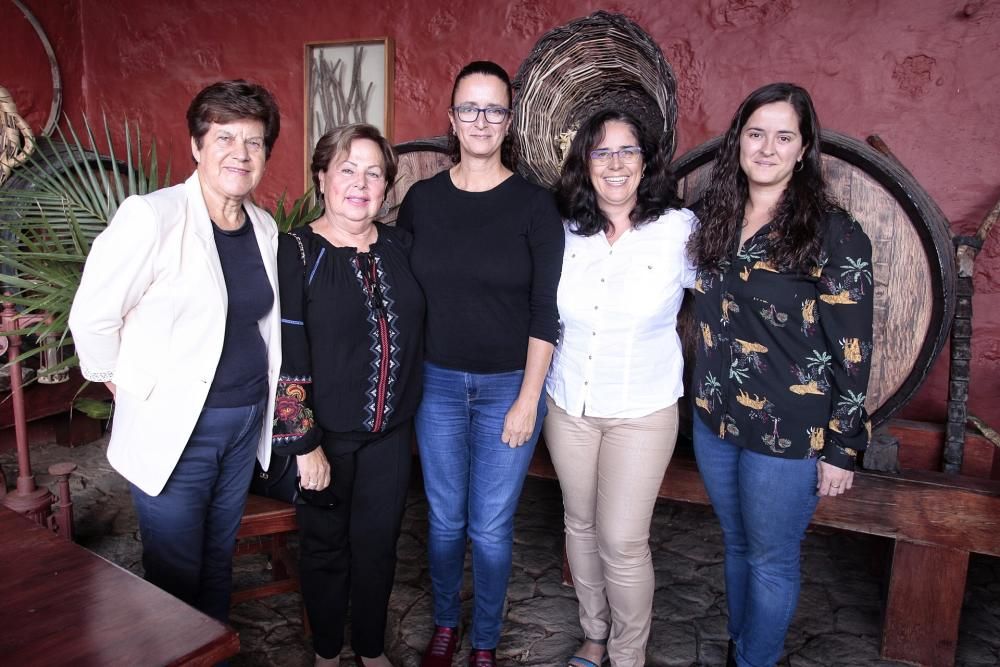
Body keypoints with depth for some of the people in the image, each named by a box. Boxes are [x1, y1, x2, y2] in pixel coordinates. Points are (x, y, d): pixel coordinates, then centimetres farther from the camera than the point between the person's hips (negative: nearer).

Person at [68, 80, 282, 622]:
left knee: (218, 560, 20)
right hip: (172, 429, -5)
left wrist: (258, 396, 14)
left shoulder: (265, 227, 4)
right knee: (176, 577, 7)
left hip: (247, 420, 6)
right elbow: (91, 318, -12)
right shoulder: (152, 216, -16)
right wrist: (126, 385, -1)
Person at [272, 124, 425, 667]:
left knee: (378, 543, 16)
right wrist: (304, 444, -15)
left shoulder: (400, 247, 1)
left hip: (391, 433, 4)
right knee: (326, 546, 14)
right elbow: (285, 359, -14)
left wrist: (408, 409, 8)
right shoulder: (297, 253, -11)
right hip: (326, 435, -3)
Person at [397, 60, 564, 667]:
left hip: (508, 386, -2)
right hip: (437, 382, 2)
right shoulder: (422, 200, 1)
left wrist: (528, 399, -10)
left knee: (491, 528, 8)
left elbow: (546, 311, -7)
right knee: (445, 519, 14)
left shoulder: (534, 205, -6)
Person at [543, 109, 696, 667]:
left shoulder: (680, 229, -11)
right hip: (569, 404, 4)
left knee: (623, 542, 0)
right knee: (581, 525, 17)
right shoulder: (566, 232, -1)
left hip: (643, 412, -3)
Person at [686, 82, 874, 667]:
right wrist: (707, 399, 9)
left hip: (788, 433, -5)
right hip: (715, 419, 5)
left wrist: (842, 448, -10)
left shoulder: (834, 234, -13)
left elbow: (852, 350, -11)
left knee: (771, 558, 11)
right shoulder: (716, 219, 3)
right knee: (737, 544, 22)